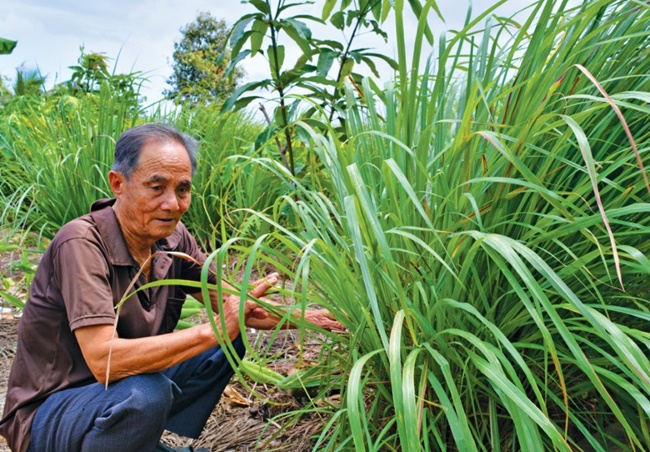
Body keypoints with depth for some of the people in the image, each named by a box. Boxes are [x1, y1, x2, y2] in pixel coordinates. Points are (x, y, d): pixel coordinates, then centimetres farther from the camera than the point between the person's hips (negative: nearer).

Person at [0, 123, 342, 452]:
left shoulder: (173, 240, -6)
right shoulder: (81, 243, -26)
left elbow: (238, 307, 4)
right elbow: (104, 360, -35)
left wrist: (303, 316, -9)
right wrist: (213, 330, -33)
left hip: (126, 389, 7)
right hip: (48, 414, -7)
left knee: (232, 339, 1)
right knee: (146, 393, -35)